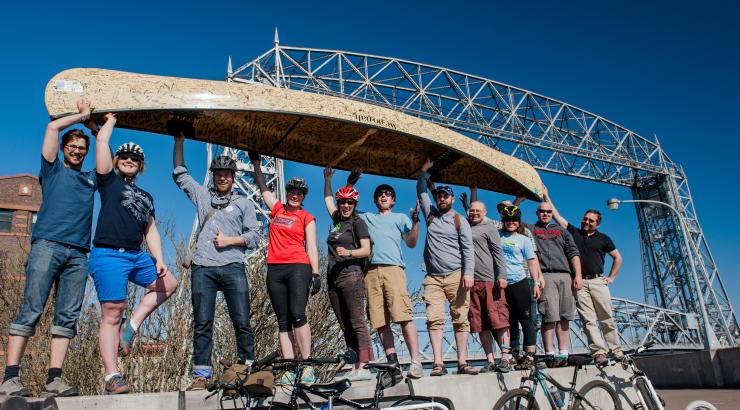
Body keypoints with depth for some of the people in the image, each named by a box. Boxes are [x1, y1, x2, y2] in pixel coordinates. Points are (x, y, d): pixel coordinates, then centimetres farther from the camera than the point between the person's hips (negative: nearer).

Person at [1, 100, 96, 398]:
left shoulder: (91, 179, 28)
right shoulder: (53, 170, 18)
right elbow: (53, 127, 12)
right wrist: (82, 115, 23)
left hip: (78, 254, 4)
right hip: (47, 245, -4)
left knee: (67, 316, -4)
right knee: (31, 310, -10)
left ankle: (54, 378, -5)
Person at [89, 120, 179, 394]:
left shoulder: (146, 197, 22)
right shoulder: (109, 180, 7)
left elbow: (151, 231, 19)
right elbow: (102, 140, -1)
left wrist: (159, 259, 6)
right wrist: (111, 120, 16)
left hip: (137, 256, 7)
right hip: (109, 256, -7)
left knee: (169, 284, 11)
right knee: (112, 314, -11)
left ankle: (132, 326, 10)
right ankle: (112, 378, -11)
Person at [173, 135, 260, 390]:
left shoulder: (243, 203, 14)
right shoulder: (203, 196, 19)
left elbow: (254, 235, 9)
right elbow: (179, 174, 20)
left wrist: (230, 240, -6)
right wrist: (179, 142, 14)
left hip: (233, 268, -1)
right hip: (203, 268, 2)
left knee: (242, 323, -4)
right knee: (202, 323, 1)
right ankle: (201, 374, 6)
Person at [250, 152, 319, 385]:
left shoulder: (307, 218, 8)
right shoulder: (277, 209, 17)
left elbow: (311, 247, 1)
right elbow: (262, 187, 27)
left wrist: (315, 273, -8)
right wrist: (256, 162, 27)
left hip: (298, 268, -4)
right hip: (275, 270, 4)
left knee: (298, 315, -18)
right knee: (283, 321, 0)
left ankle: (307, 366, -14)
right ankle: (289, 371, -1)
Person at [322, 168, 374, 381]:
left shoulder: (358, 222, 0)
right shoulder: (336, 219, 19)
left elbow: (366, 250, -9)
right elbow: (327, 198, 36)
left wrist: (348, 253, -23)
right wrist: (327, 178, 36)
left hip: (351, 275, -7)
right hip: (333, 278, 7)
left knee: (357, 322, -11)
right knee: (345, 325, 3)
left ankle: (364, 367, -12)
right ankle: (355, 367, 5)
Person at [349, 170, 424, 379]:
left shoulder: (400, 218, 23)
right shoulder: (366, 218, 29)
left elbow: (411, 243, 13)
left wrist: (415, 221, -2)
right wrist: (350, 183, 23)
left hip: (393, 268, -3)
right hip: (371, 271, 3)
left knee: (403, 315, -16)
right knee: (380, 320, -4)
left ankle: (415, 362, -19)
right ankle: (392, 362, -1)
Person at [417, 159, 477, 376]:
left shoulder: (459, 221, 7)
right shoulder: (431, 215, 17)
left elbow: (468, 249, -2)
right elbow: (421, 192, 27)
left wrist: (468, 273, -13)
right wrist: (424, 170, 21)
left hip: (456, 276, -2)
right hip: (433, 278, 3)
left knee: (460, 319, -2)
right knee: (434, 319, -8)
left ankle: (462, 362, 1)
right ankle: (438, 363, -10)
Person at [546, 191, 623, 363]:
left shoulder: (603, 238, 13)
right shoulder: (573, 232, 12)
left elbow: (617, 258, 20)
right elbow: (556, 215, 10)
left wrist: (611, 277, 11)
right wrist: (546, 196, 7)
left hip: (598, 281, 1)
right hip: (579, 283, 0)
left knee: (607, 319, 0)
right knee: (588, 320, -6)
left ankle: (616, 349, 8)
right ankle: (598, 352, -6)